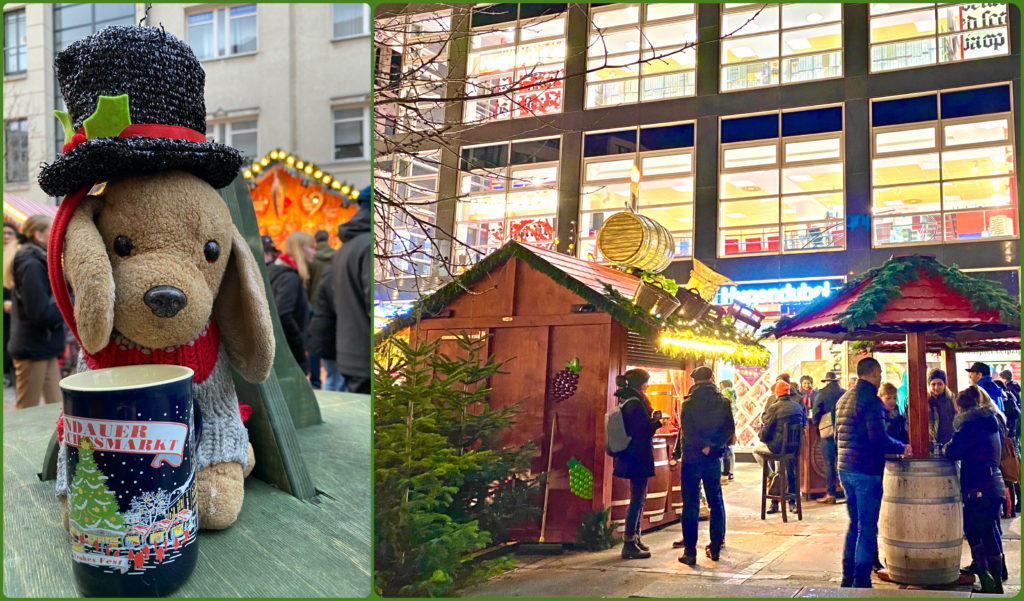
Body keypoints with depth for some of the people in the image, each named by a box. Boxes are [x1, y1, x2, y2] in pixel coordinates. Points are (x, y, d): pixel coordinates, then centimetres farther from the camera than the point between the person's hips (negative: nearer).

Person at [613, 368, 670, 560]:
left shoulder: (628, 401, 12)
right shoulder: (635, 404, -18)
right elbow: (643, 431, -20)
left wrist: (654, 420, 17)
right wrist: (658, 423, -4)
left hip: (632, 457, 10)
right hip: (639, 457, -10)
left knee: (638, 498, 18)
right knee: (637, 499, -5)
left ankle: (634, 539, 26)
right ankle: (629, 544, -2)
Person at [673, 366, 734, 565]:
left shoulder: (689, 402, -7)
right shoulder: (723, 402, 3)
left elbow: (686, 431, -10)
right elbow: (730, 429, -1)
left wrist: (676, 453, -1)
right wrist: (713, 446, -1)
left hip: (692, 458, -3)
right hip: (714, 458, 3)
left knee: (691, 504, -1)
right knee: (716, 502, 14)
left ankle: (690, 551, -4)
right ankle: (716, 547, 17)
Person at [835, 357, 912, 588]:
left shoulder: (843, 399, 14)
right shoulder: (870, 400, -14)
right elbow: (879, 438, -21)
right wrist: (901, 448, -6)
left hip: (845, 468, 8)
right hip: (867, 471, -8)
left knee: (854, 525, 17)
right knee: (867, 529, -2)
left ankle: (848, 577, 20)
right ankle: (861, 581, -1)